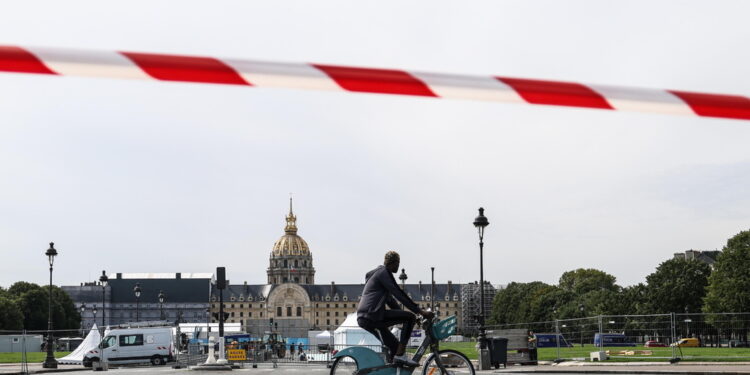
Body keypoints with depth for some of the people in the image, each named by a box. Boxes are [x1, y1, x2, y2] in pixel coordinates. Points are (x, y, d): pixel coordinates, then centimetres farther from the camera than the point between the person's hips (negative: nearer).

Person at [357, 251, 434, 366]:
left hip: (363, 320, 10)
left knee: (395, 347, 19)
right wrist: (420, 311, -13)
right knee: (410, 318, -13)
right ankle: (400, 355, -16)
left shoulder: (376, 273, 28)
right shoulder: (384, 272, -4)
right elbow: (398, 294, -13)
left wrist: (405, 318, 26)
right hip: (372, 315, -10)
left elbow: (390, 300, 30)